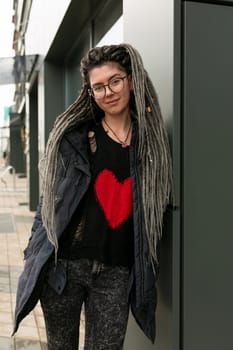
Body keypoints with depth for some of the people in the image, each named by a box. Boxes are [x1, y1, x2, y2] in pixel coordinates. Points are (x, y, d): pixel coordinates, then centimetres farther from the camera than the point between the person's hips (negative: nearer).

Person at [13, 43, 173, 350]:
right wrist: (34, 253, 0)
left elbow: (156, 209, 8)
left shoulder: (151, 140, 4)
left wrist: (145, 265, 5)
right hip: (63, 263, 0)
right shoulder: (72, 135, 0)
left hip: (116, 272, 1)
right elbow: (50, 196, 2)